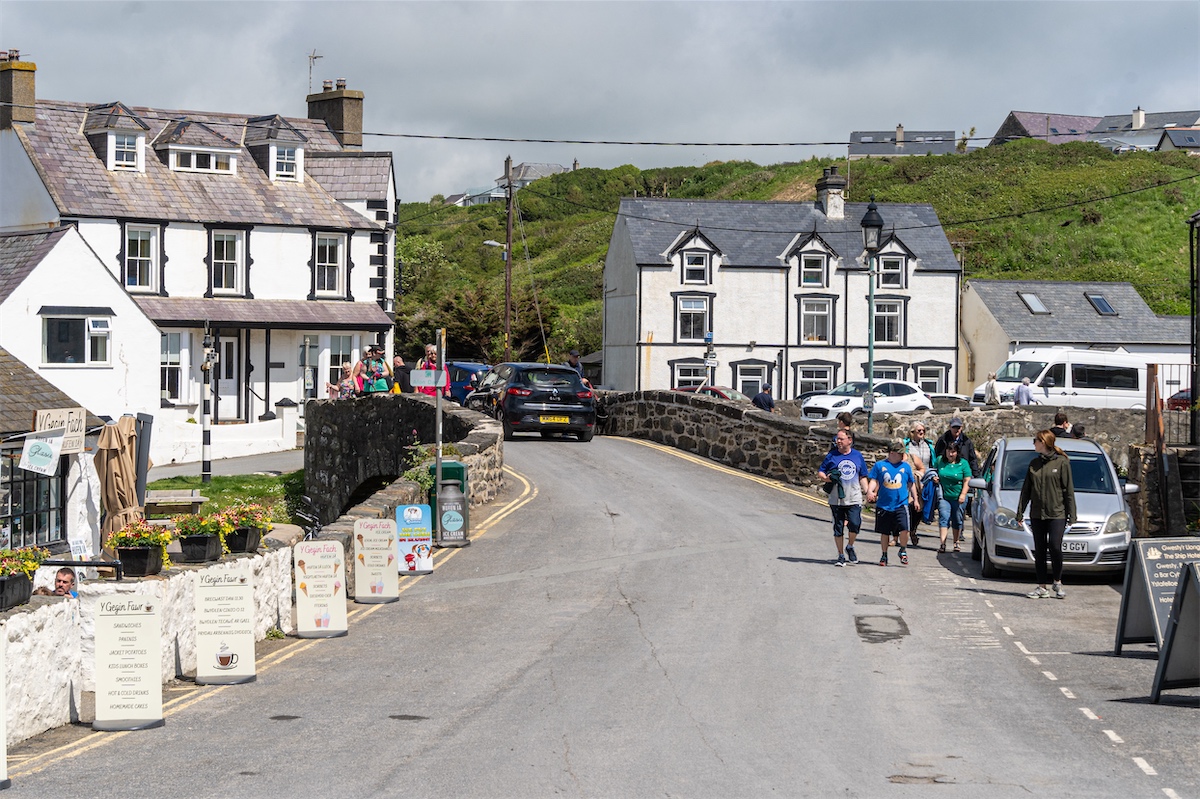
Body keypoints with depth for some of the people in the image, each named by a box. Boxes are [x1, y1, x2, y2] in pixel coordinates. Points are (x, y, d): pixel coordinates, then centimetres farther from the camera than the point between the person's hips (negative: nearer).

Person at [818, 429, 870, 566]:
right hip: (836, 499, 0)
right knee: (838, 528, 4)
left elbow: (862, 477, 15)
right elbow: (819, 473, 8)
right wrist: (827, 478, -13)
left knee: (855, 525, -14)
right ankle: (841, 556, 17)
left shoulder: (858, 456, 8)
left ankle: (850, 547, 14)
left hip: (854, 499, 0)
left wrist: (867, 491, 2)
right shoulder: (831, 456, 3)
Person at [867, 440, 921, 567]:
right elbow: (874, 481, 2)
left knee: (904, 529, -16)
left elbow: (911, 484, 17)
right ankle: (884, 555, 26)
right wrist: (870, 491, -17)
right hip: (884, 505, 0)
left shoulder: (905, 466, 8)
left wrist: (915, 499, 16)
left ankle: (903, 551, 8)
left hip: (901, 504, 0)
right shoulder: (879, 465, 2)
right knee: (884, 532, 9)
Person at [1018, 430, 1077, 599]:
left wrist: (1071, 515, -7)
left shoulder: (1062, 462, -2)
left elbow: (1069, 490, -3)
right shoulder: (1034, 464, 11)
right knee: (1039, 551, 4)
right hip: (1037, 514, 5)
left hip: (1057, 513, -5)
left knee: (1055, 547, -12)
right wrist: (1020, 511, 7)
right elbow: (1026, 489, 13)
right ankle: (1042, 587, 10)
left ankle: (1057, 583, 8)